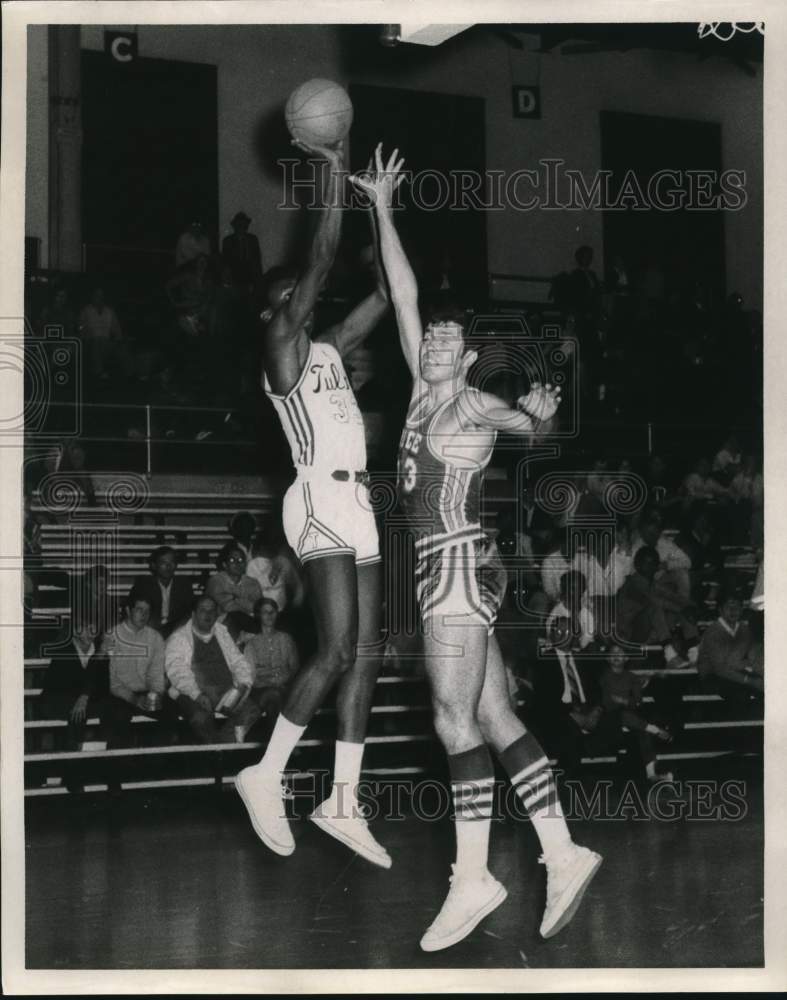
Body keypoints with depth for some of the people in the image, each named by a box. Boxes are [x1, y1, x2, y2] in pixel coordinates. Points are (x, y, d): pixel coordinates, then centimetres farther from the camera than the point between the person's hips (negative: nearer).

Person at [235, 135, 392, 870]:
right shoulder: (280, 347, -2)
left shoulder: (328, 349, 20)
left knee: (367, 653, 4)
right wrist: (334, 177, -10)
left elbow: (382, 296, 21)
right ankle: (266, 776, -3)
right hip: (321, 502, -8)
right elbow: (321, 263, -11)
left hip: (355, 505, 8)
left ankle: (343, 803, 6)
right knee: (337, 651, -16)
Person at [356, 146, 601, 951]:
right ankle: (563, 855, 7)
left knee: (455, 721, -10)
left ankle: (473, 878, -8)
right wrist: (381, 207, 14)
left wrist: (534, 416, -47)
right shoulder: (424, 392, 14)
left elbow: (523, 423, -25)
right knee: (493, 720, 5)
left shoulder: (474, 406, -4)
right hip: (446, 567, 8)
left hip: (459, 564, -8)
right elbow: (403, 294, 15)